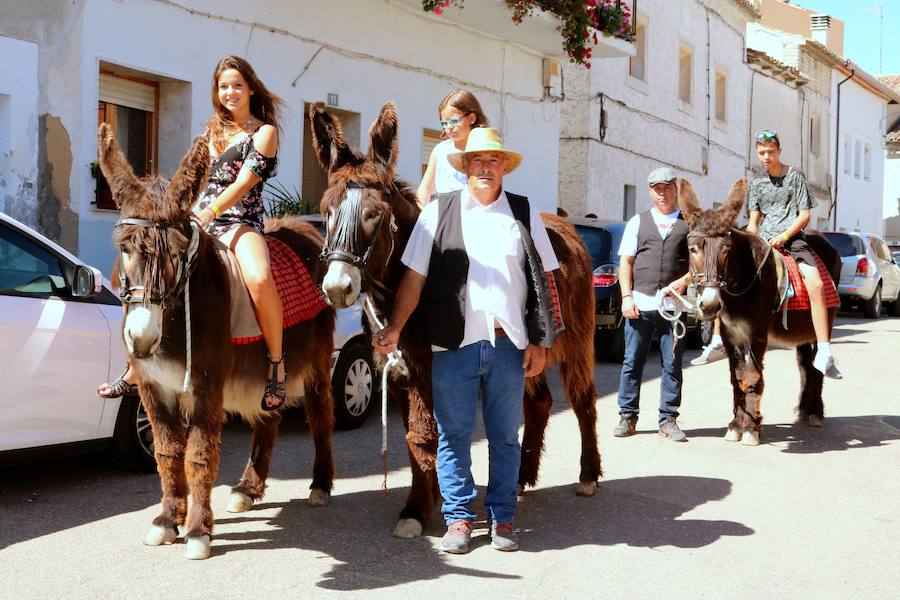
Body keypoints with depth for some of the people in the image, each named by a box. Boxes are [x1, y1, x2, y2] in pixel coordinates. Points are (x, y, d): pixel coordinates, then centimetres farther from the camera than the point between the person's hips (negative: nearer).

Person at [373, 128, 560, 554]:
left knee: (505, 436, 9)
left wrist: (539, 342, 1)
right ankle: (458, 519, 17)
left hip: (508, 344, 1)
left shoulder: (525, 214, 7)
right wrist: (394, 328, -9)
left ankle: (502, 518, 20)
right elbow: (414, 278, 1)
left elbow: (542, 283, 6)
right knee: (453, 435, 5)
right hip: (454, 344, -1)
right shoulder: (438, 212, 4)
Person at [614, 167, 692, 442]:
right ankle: (627, 417, 12)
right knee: (632, 362, 3)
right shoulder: (638, 222, 11)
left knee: (673, 364, 2)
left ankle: (668, 420, 10)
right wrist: (627, 297, -3)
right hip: (640, 303, 0)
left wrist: (687, 279, -12)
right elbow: (625, 262, 8)